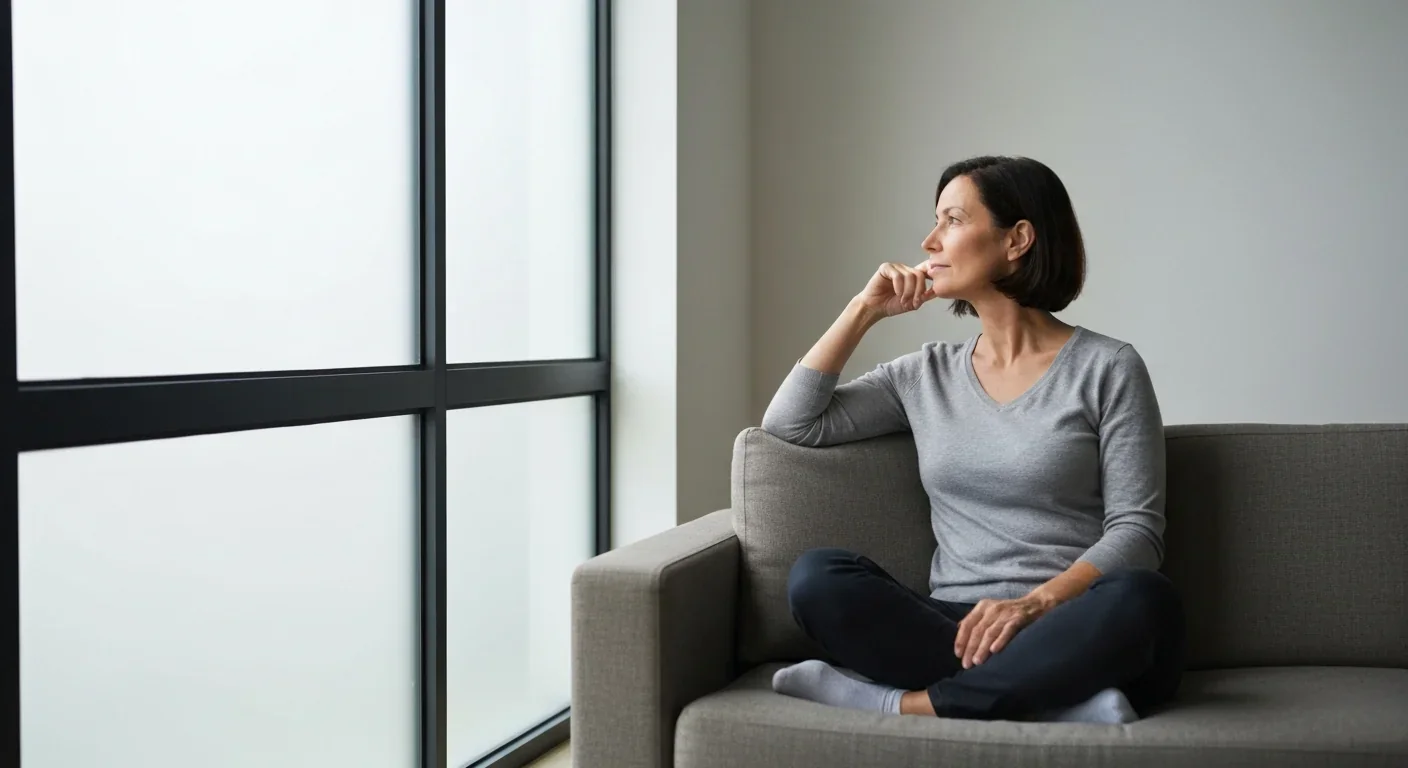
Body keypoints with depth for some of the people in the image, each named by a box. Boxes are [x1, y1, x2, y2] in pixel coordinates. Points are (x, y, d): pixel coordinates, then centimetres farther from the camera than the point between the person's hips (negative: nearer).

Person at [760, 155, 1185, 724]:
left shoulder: (1106, 368, 2)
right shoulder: (927, 375, 16)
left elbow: (1136, 529, -5)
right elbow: (790, 423, 12)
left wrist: (1035, 603, -21)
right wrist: (864, 311, 9)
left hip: (1069, 636, -3)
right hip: (953, 630, 3)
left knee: (1143, 600, -36)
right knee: (815, 578, -24)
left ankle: (901, 702, -28)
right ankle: (1056, 700, -28)